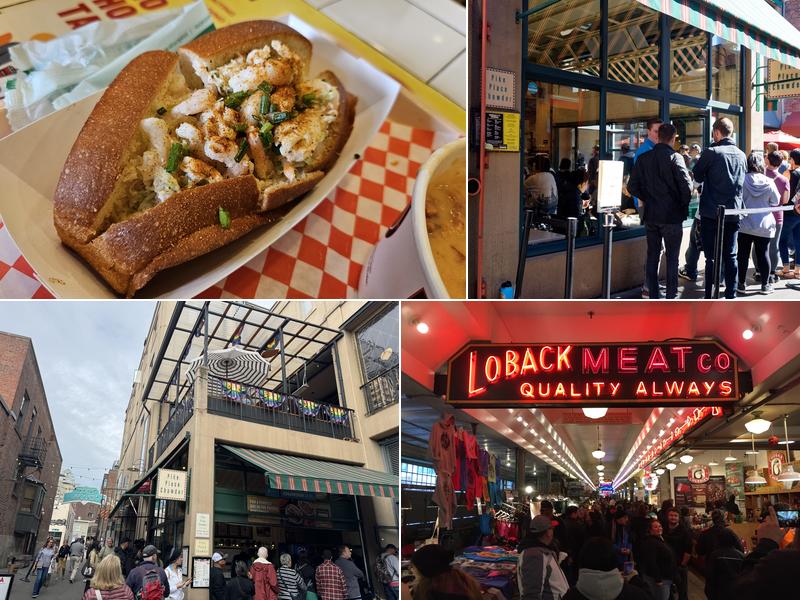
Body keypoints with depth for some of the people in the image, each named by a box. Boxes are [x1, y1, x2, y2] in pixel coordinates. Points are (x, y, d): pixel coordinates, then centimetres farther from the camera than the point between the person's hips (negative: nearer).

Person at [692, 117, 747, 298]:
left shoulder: (711, 152, -11)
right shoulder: (741, 155, 6)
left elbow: (697, 176, 1)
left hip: (712, 213, -5)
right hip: (733, 212, 5)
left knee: (711, 256, -1)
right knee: (730, 255, 11)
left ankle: (709, 298, 0)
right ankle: (731, 295, 14)